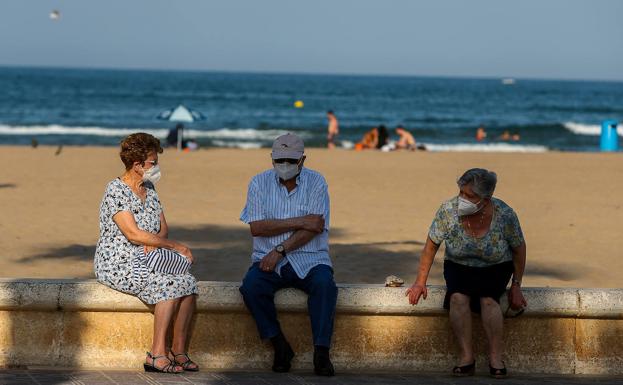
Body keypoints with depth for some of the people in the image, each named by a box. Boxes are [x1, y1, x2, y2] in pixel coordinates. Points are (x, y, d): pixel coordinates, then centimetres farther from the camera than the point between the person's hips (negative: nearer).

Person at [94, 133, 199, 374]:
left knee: (188, 282, -18)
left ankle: (179, 352, -14)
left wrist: (154, 243, -10)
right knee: (169, 285, -29)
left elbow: (163, 227, 15)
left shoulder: (149, 189, 14)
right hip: (116, 264, -7)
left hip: (145, 261, 7)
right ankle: (157, 355, -26)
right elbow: (133, 233, -22)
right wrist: (175, 246, -19)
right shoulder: (116, 191, -13)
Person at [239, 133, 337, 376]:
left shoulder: (316, 182, 1)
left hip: (309, 259, -1)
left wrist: (280, 250, -17)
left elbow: (314, 228, -9)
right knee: (251, 285, -28)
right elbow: (256, 227, -7)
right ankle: (280, 346, -16)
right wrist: (299, 222, -13)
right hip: (269, 260, 1)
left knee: (324, 283, -31)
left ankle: (321, 352, -28)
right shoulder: (259, 183, 5)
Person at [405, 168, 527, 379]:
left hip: (495, 269, -1)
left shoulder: (505, 215, -21)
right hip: (459, 267, 1)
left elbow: (519, 249, -5)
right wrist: (420, 282, -6)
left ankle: (496, 358, -24)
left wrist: (516, 286, -4)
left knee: (488, 299, -32)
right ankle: (467, 357, -27)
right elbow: (431, 245, -6)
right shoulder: (448, 211, -19)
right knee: (458, 297, -31)